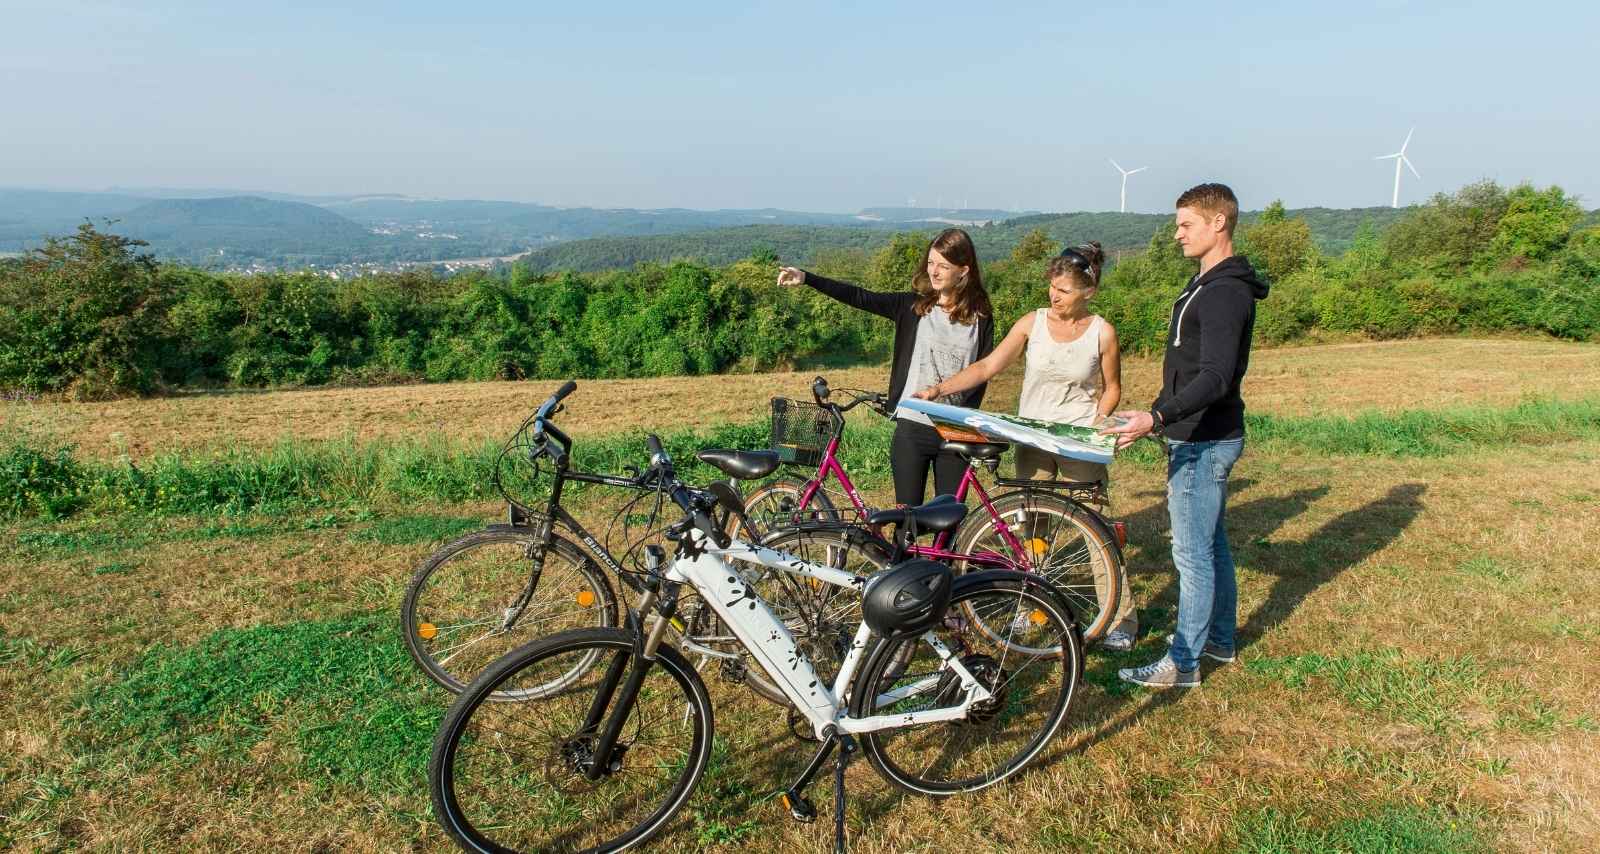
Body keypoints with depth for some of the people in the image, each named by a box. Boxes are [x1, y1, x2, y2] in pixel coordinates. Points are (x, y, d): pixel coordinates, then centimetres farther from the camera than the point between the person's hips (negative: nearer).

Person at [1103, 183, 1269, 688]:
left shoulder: (1225, 293, -20)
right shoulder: (1212, 284, 13)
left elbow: (1215, 378, -29)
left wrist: (1156, 419, -39)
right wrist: (1162, 419, 24)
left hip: (1204, 442, -10)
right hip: (1203, 437, 10)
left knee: (1192, 553, -2)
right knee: (1212, 543, 19)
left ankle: (1183, 663, 8)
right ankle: (1219, 638, 34)